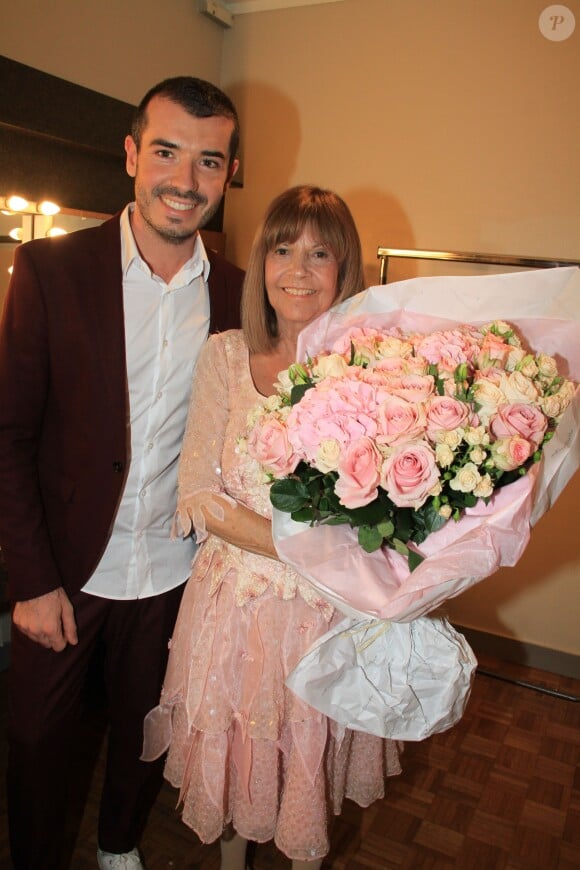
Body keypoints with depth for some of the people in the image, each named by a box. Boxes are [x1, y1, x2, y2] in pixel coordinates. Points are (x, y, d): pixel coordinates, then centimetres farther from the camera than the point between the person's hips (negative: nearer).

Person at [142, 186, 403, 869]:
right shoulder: (225, 356, -5)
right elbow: (197, 494, -9)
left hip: (330, 611, 0)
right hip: (235, 602, 1)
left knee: (312, 764, 20)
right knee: (229, 756, 22)